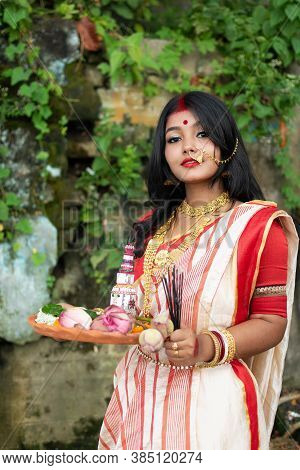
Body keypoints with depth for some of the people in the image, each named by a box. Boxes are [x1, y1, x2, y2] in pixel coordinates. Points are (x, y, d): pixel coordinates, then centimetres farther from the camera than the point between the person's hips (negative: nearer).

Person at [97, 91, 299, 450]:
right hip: (141, 393, 5)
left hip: (210, 398, -5)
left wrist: (207, 347, -25)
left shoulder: (259, 224, -8)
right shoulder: (153, 225, 9)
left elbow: (271, 322, -10)